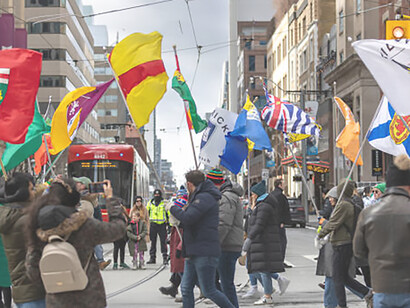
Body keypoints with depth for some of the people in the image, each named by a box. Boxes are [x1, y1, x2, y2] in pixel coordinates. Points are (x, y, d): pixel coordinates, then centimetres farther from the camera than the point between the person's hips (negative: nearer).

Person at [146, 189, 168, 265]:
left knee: (163, 241, -4)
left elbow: (169, 213, 3)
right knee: (153, 242, 6)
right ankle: (152, 258, 12)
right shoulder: (150, 203, 11)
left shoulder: (164, 203, 3)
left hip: (162, 224, -3)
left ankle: (165, 258, -1)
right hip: (153, 224, 3)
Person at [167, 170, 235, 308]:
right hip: (194, 253, 10)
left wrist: (172, 208, -9)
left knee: (208, 291, -6)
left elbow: (188, 218, -23)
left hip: (205, 253, -10)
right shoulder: (199, 197, 20)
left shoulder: (204, 198, -14)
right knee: (186, 289, 6)